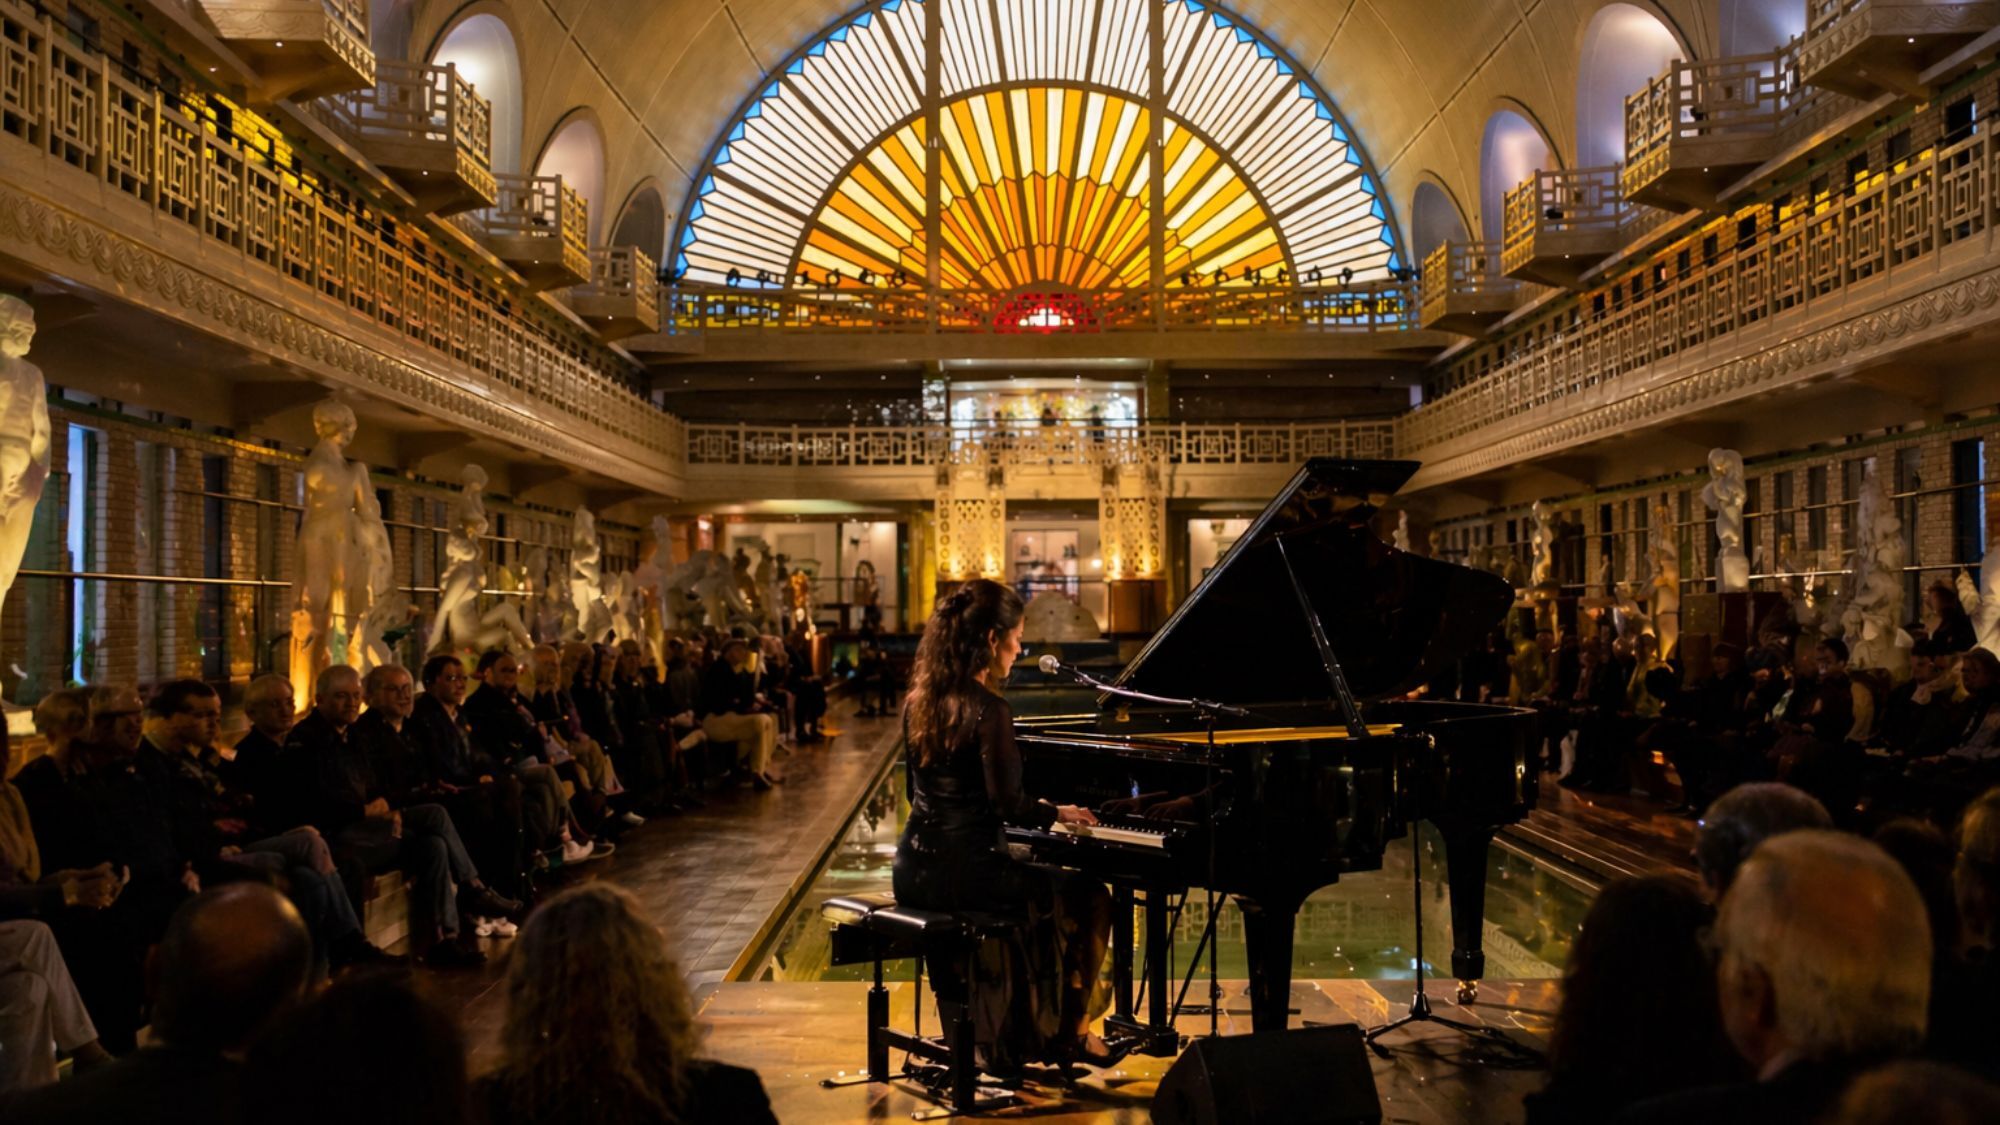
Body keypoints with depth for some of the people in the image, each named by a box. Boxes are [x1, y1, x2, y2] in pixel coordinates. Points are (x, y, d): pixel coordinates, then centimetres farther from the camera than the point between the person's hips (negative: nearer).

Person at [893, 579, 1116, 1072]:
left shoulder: (918, 701, 7)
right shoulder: (988, 710, -18)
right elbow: (1006, 804, -21)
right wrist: (1058, 813, -1)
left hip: (915, 872, 8)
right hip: (964, 872, -8)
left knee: (1033, 890, 33)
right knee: (1089, 897, 12)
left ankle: (1013, 1037, 37)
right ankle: (1069, 1032, 23)